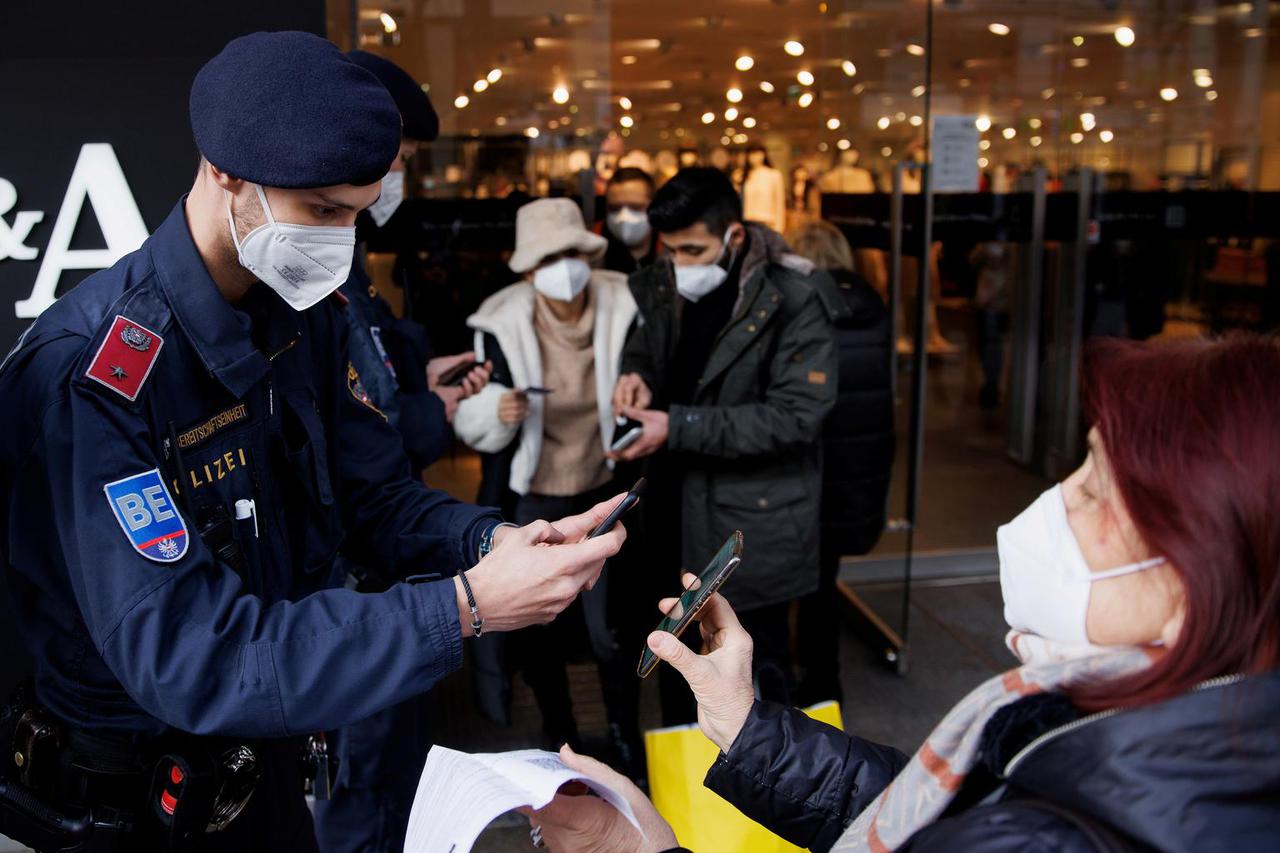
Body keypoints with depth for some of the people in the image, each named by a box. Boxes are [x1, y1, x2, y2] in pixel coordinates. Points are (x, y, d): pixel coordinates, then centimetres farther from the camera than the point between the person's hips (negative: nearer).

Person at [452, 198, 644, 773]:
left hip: (605, 495, 0)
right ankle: (560, 739, 38)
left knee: (610, 632, -2)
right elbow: (469, 420, -6)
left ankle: (625, 738, 28)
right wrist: (498, 412, -26)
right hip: (531, 503, 1)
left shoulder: (623, 312, -10)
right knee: (535, 635, 11)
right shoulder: (501, 325, -11)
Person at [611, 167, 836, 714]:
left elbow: (797, 414, -23)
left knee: (758, 668, 11)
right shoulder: (661, 286, 0)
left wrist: (677, 426, -26)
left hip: (754, 522, -6)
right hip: (677, 510, 6)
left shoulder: (791, 302, -18)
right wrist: (639, 374, -8)